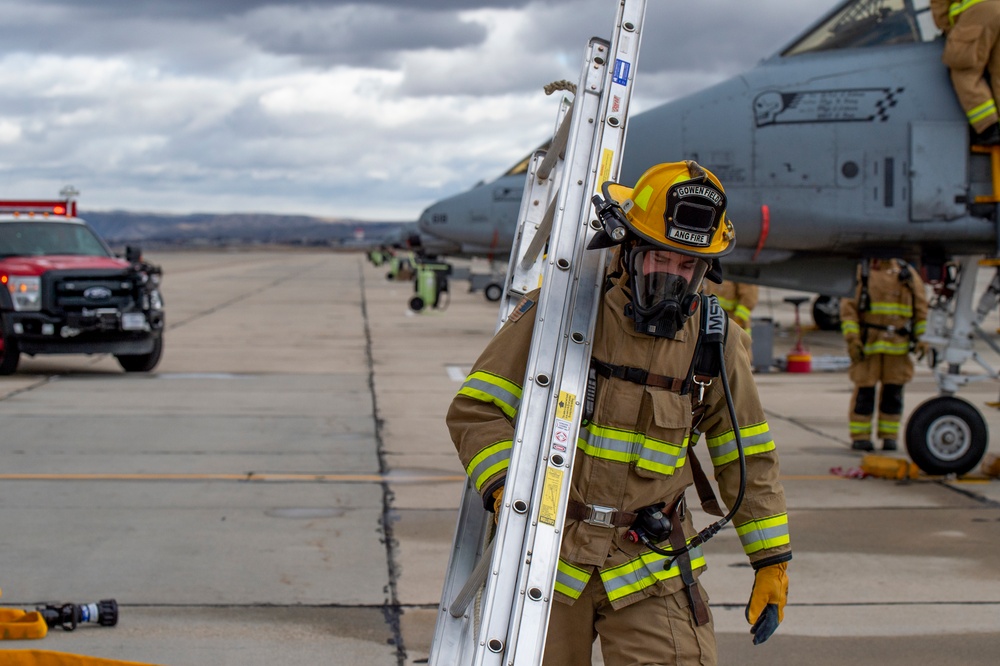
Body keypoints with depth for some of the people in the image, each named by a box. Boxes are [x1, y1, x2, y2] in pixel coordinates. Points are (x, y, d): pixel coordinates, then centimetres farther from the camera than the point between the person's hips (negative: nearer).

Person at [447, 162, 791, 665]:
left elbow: (748, 457, 11)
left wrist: (772, 562, 11)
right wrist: (506, 492, -24)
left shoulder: (713, 340, 1)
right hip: (548, 555, -1)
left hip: (649, 570, 1)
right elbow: (476, 409, -8)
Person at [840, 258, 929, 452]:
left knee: (893, 391, 5)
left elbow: (921, 307, 12)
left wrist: (922, 338, 4)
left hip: (898, 343, 2)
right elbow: (848, 306, -2)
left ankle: (889, 437, 15)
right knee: (865, 390, -2)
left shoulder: (908, 273, 9)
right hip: (868, 342, -2)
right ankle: (860, 437, 7)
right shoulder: (861, 272, 1)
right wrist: (852, 339, -11)